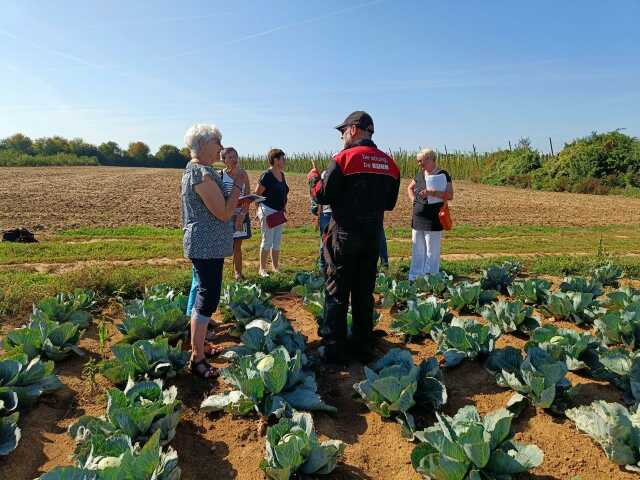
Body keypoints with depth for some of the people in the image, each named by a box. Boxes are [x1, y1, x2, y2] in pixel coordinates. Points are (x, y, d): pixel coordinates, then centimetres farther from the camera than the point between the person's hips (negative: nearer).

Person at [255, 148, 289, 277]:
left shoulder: (282, 175, 9)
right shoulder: (266, 176, -15)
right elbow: (257, 194, -12)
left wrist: (283, 207, 12)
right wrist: (261, 210, -11)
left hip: (279, 213, 7)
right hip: (268, 212, -7)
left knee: (277, 242, 13)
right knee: (267, 241, 0)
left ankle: (276, 267, 24)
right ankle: (262, 269, 11)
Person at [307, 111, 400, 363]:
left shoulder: (344, 158, -11)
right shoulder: (390, 163, 7)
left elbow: (322, 196, -11)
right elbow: (390, 203, 13)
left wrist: (314, 178, 8)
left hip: (344, 235, -5)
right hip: (373, 236, 6)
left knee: (337, 293, 4)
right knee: (364, 292, 15)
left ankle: (333, 349, 10)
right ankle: (363, 345, 24)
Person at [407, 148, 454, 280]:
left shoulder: (443, 175, -5)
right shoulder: (420, 174, 12)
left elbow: (450, 195, -13)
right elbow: (410, 188, 28)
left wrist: (432, 192, -23)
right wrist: (413, 198, 10)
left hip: (433, 221, -6)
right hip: (417, 220, 6)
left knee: (432, 253, -1)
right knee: (417, 251, 13)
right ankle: (414, 278, 22)